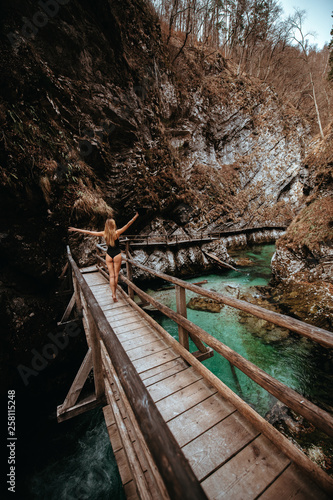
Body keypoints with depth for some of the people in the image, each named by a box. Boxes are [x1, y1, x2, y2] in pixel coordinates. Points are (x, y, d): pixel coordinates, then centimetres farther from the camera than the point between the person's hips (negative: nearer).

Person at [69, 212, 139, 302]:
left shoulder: (103, 233, -3)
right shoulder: (117, 232, -10)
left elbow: (89, 232, 2)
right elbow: (128, 224, -10)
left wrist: (76, 229, 11)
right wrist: (135, 217, -4)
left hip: (108, 255, 3)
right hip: (117, 255, -2)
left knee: (111, 275, 6)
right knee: (116, 275, 10)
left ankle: (113, 294, -1)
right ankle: (114, 292, 19)